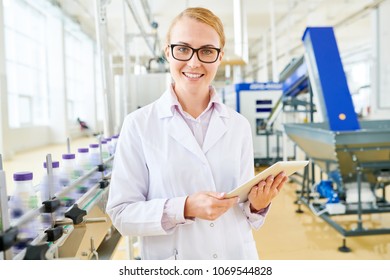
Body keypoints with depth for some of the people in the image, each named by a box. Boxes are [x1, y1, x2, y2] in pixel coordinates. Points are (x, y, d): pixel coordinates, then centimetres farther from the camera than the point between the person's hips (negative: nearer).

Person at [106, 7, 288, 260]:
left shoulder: (239, 125, -2)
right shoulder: (139, 124, -10)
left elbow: (244, 205, 4)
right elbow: (121, 213, -12)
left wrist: (257, 205, -16)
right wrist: (185, 208, -24)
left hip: (236, 258, 3)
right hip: (172, 267, -2)